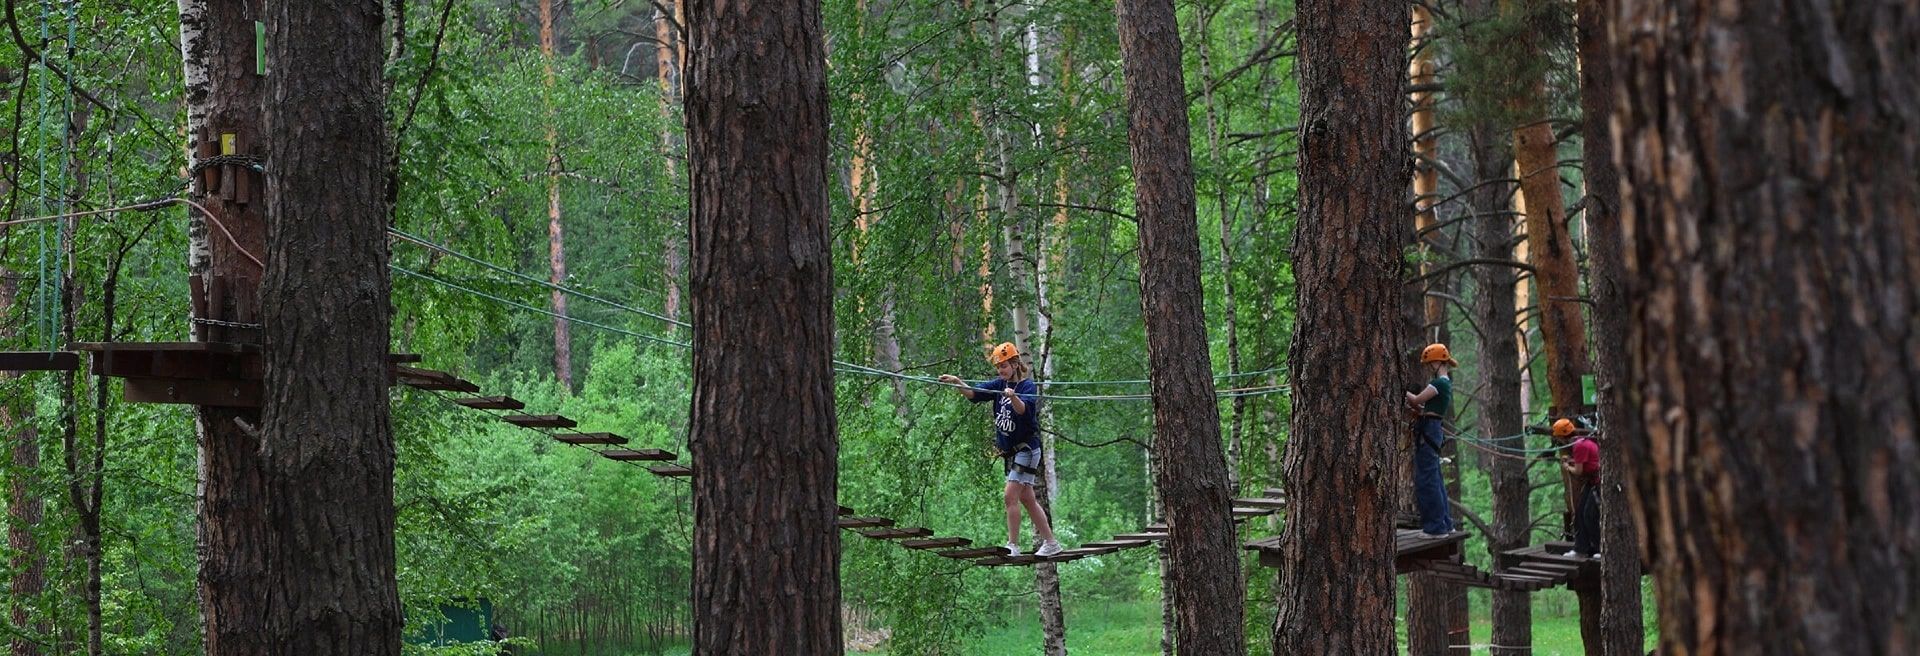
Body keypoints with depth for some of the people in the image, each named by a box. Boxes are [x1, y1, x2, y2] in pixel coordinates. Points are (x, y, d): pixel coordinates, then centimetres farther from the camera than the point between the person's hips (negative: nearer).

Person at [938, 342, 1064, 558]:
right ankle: (1050, 543, 18)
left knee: (1011, 496, -14)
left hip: (1026, 449, -8)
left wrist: (1013, 397, -53)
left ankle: (1013, 546, -12)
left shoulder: (1028, 386, -14)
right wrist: (957, 382, -19)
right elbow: (974, 393, -1)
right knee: (1028, 500, 11)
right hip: (1010, 451, 8)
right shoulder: (1000, 385, 7)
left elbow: (1023, 409, -33)